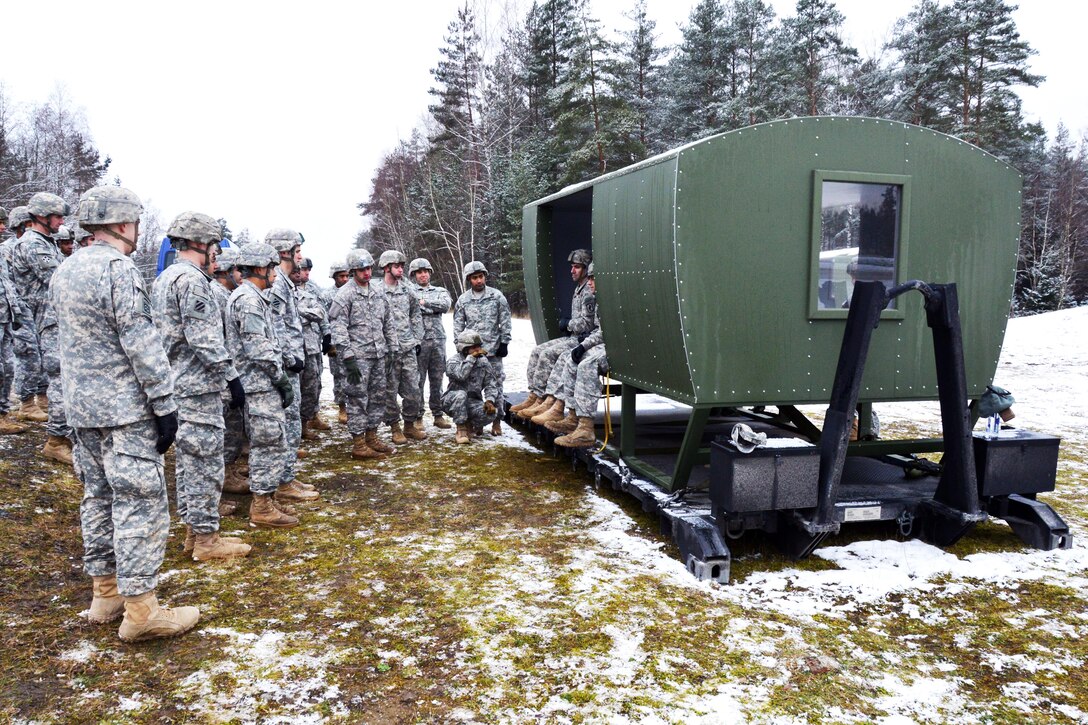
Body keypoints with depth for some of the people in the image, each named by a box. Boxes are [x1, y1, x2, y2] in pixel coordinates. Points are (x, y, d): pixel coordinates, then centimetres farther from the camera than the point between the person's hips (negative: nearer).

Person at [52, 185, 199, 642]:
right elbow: (141, 344, -19)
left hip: (82, 408, 9)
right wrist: (165, 406, -16)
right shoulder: (118, 269, -16)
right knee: (140, 502, -5)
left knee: (98, 497, 15)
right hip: (124, 409, -9)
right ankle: (141, 610, -1)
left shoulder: (63, 273, 12)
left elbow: (66, 340, 18)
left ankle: (105, 592, 24)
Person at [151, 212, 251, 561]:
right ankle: (206, 538, 3)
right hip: (199, 385, -10)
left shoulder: (163, 279, 17)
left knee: (188, 459, 15)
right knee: (205, 461, -4)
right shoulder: (192, 279, -15)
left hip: (177, 384, 10)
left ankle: (193, 529, 24)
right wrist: (231, 375, -17)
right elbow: (204, 339, -22)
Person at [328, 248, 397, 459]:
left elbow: (388, 324, 19)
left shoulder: (378, 294, 13)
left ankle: (371, 438, 23)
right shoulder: (345, 295, -8)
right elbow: (337, 328, -14)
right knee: (358, 400, -2)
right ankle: (358, 445, 4)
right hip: (358, 356, -7)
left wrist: (393, 350, 13)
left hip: (378, 355, 7)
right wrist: (348, 358, -19)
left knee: (377, 397, 11)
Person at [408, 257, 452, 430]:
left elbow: (445, 305, -6)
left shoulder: (440, 291, 15)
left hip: (438, 340, 3)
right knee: (418, 380, 0)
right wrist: (433, 308, -14)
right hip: (418, 340, -3)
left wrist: (424, 302, -9)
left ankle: (438, 415, 14)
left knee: (437, 380, 7)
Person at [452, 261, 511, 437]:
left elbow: (505, 322, 1)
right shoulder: (463, 300, 4)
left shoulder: (497, 296, -1)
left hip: (493, 349, -1)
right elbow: (458, 325, 8)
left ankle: (496, 421, 12)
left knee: (496, 384, 3)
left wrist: (504, 343, -3)